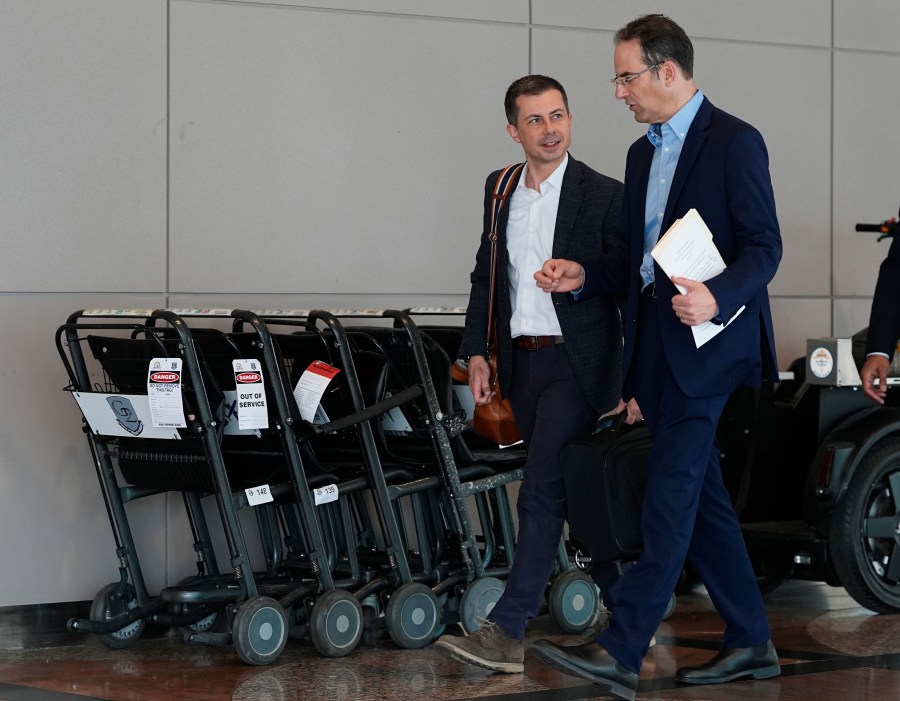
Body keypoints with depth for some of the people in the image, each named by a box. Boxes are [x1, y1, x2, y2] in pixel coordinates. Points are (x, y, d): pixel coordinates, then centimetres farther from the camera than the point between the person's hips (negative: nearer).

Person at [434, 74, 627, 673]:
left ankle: (506, 633, -14)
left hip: (577, 364, -6)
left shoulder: (605, 197, -8)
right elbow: (486, 274, 18)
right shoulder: (500, 190, 9)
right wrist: (476, 352, 10)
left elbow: (630, 292, -8)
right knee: (569, 489, 14)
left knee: (541, 493, -12)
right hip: (522, 362, 6)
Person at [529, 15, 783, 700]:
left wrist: (716, 297, -30)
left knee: (670, 496, -11)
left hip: (705, 342, -9)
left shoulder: (734, 142, -7)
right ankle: (751, 643, 19)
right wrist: (583, 277, 5)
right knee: (699, 495, 11)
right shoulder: (643, 154, 19)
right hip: (657, 343, 9)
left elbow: (763, 247, -13)